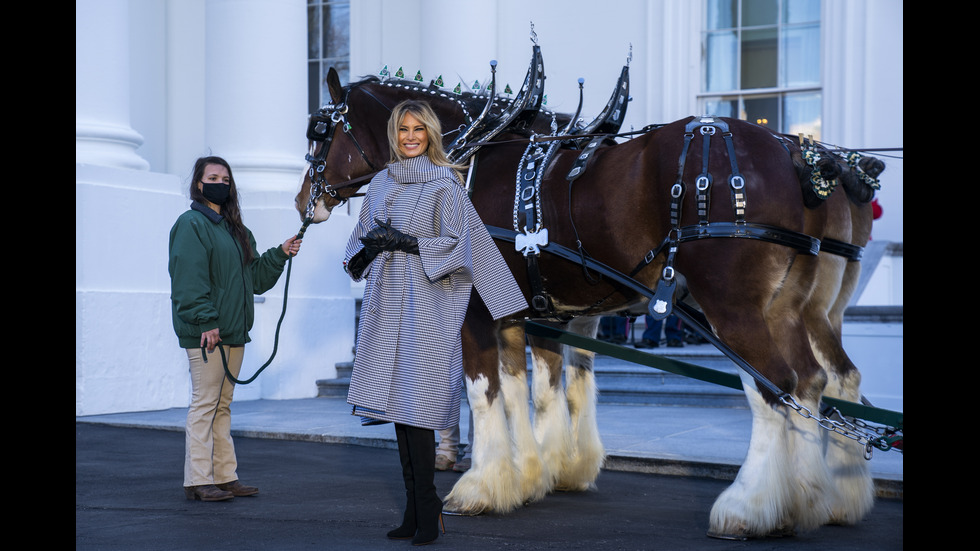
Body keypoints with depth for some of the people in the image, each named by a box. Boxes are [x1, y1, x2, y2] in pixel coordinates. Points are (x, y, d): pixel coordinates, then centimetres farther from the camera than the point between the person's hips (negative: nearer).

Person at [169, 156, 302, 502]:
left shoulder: (235, 230, 20)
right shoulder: (191, 224, -7)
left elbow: (255, 277, 23)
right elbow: (189, 279, -17)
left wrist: (280, 254, 9)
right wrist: (205, 321, -24)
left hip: (233, 332, 9)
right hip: (205, 332, -9)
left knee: (222, 405, 12)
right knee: (205, 404, -7)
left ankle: (224, 476, 16)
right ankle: (198, 481, -2)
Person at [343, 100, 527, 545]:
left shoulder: (444, 184, -2)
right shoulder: (381, 183, 15)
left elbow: (457, 242, -8)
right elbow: (359, 239, 18)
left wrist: (407, 243, -15)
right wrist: (370, 245, -5)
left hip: (425, 304, -6)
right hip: (385, 302, 6)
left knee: (415, 406, -10)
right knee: (395, 402, 6)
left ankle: (427, 512, -3)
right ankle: (413, 509, 13)